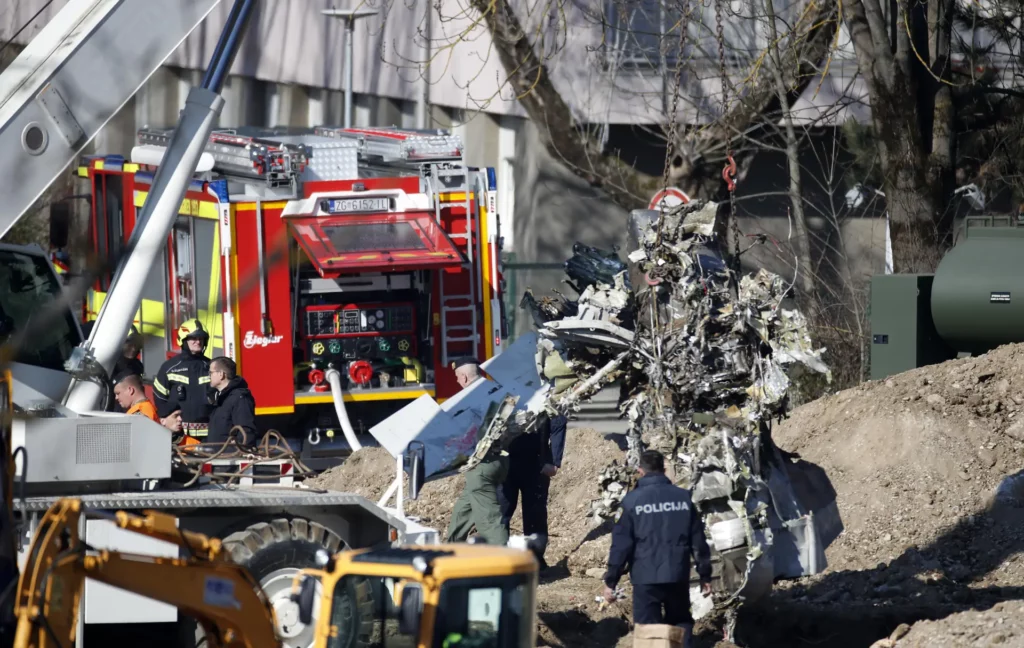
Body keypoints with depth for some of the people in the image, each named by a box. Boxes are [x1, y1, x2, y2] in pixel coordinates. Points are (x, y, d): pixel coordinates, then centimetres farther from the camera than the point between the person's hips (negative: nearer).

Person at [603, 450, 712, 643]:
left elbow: (621, 543, -7)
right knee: (681, 626, 17)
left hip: (646, 578, -3)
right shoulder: (683, 497, 3)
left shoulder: (633, 500, -7)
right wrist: (705, 576, 14)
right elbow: (698, 540, 6)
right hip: (678, 576, 3)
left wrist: (610, 581, -1)